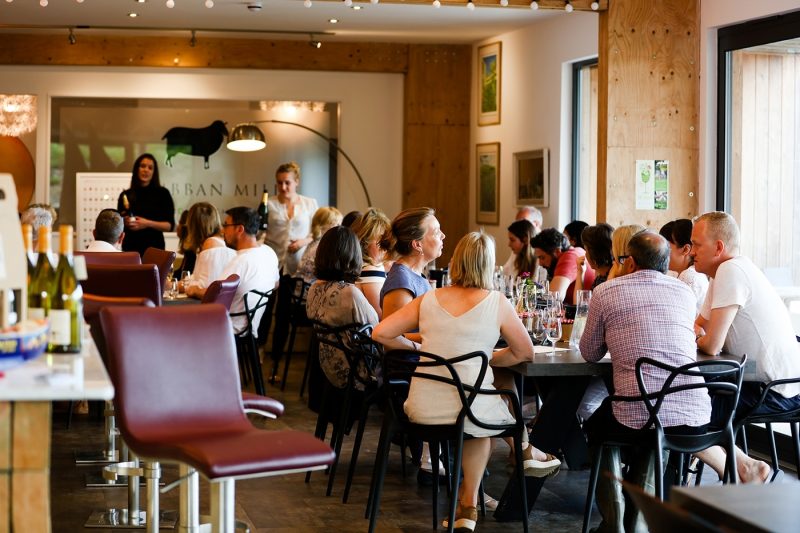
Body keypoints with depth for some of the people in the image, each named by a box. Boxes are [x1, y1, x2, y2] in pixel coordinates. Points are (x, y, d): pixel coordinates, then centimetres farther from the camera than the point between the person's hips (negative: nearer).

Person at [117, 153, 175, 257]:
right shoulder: (126, 195, 9)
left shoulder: (162, 194, 3)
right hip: (130, 248, 2)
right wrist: (124, 222, -6)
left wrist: (148, 224, -15)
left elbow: (170, 225, -2)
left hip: (154, 247, -2)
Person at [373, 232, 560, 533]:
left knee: (480, 419, 34)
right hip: (469, 409, -3)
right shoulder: (496, 303, -5)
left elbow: (380, 333, 3)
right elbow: (525, 353, 4)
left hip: (423, 410, 3)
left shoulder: (428, 300, 2)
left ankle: (468, 507, 34)